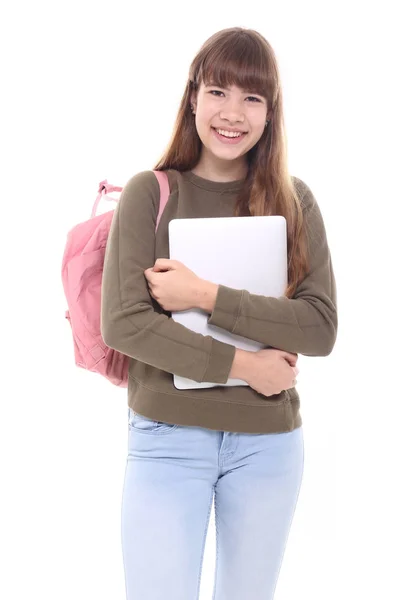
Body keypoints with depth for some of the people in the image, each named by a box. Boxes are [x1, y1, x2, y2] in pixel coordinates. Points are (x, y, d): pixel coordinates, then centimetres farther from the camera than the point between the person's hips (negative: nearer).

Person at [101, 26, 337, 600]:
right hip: (167, 438, -2)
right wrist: (241, 364, -15)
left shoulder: (294, 201, 1)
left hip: (269, 441, 2)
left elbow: (321, 327, -8)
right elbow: (122, 323, -12)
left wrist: (207, 296, -17)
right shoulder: (151, 193, -4)